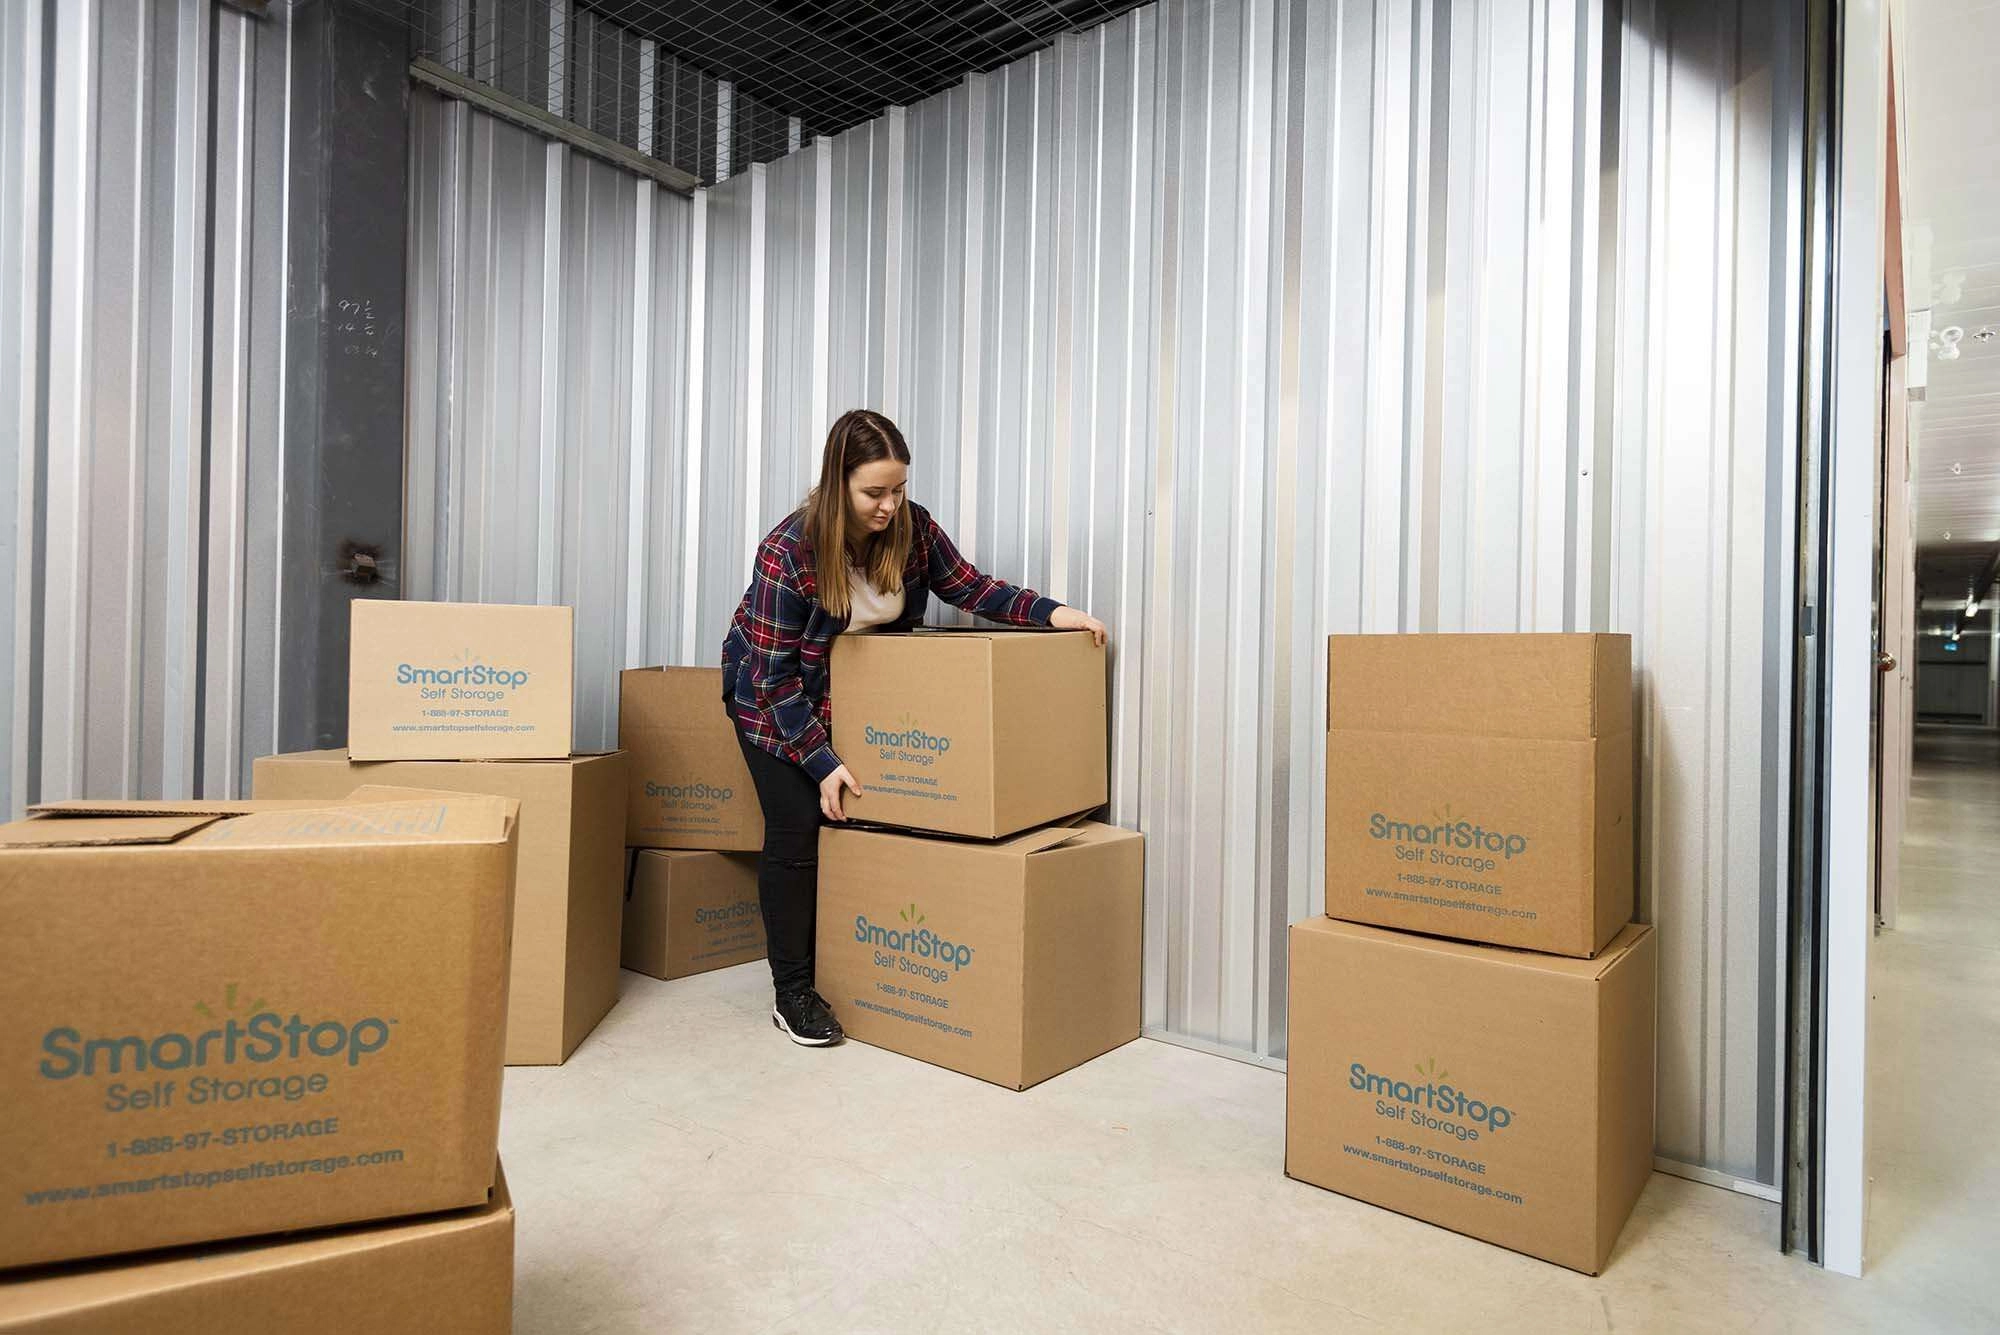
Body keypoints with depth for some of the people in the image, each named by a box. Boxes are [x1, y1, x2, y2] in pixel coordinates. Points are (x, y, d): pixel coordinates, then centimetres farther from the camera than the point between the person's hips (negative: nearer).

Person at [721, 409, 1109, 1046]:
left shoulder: (913, 528, -17)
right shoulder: (788, 550, -30)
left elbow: (970, 588, -5)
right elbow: (775, 675, -26)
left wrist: (1049, 612, -19)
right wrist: (821, 761, -28)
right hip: (772, 693, -4)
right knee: (798, 827, -10)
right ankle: (791, 993, 4)